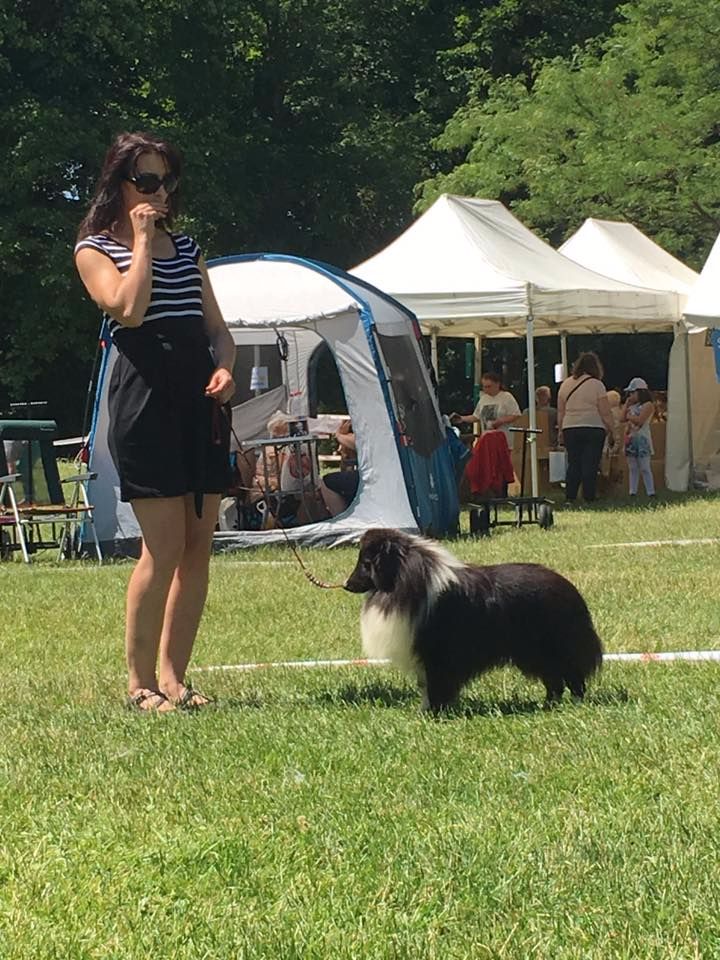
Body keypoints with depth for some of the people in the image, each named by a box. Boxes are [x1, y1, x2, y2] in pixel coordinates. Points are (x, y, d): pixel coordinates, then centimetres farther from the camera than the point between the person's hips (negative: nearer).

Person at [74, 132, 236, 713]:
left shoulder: (186, 247, 20)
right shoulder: (95, 250, 2)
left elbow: (216, 326, 18)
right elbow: (128, 309, -16)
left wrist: (225, 367, -2)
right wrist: (142, 241, -8)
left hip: (200, 398, 6)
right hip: (145, 397, -6)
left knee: (198, 547, 3)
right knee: (164, 546, -11)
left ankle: (173, 676, 11)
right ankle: (139, 682, -1)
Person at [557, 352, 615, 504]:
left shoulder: (566, 384, 9)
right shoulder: (596, 385, -4)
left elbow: (560, 411, 11)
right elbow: (605, 413, -5)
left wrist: (560, 431, 18)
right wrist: (610, 431, 3)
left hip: (570, 429, 4)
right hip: (593, 429, -4)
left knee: (573, 464, 8)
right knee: (590, 465, -2)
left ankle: (570, 497, 2)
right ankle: (589, 498, -3)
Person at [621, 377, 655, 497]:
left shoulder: (648, 405, -6)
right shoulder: (631, 406, 16)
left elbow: (639, 420, -16)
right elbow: (622, 418, 6)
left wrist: (629, 416, -1)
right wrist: (626, 404, 8)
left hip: (642, 439, -7)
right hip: (631, 438, 7)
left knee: (644, 468, -9)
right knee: (632, 468, 6)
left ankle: (650, 492, -8)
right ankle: (632, 491, 8)